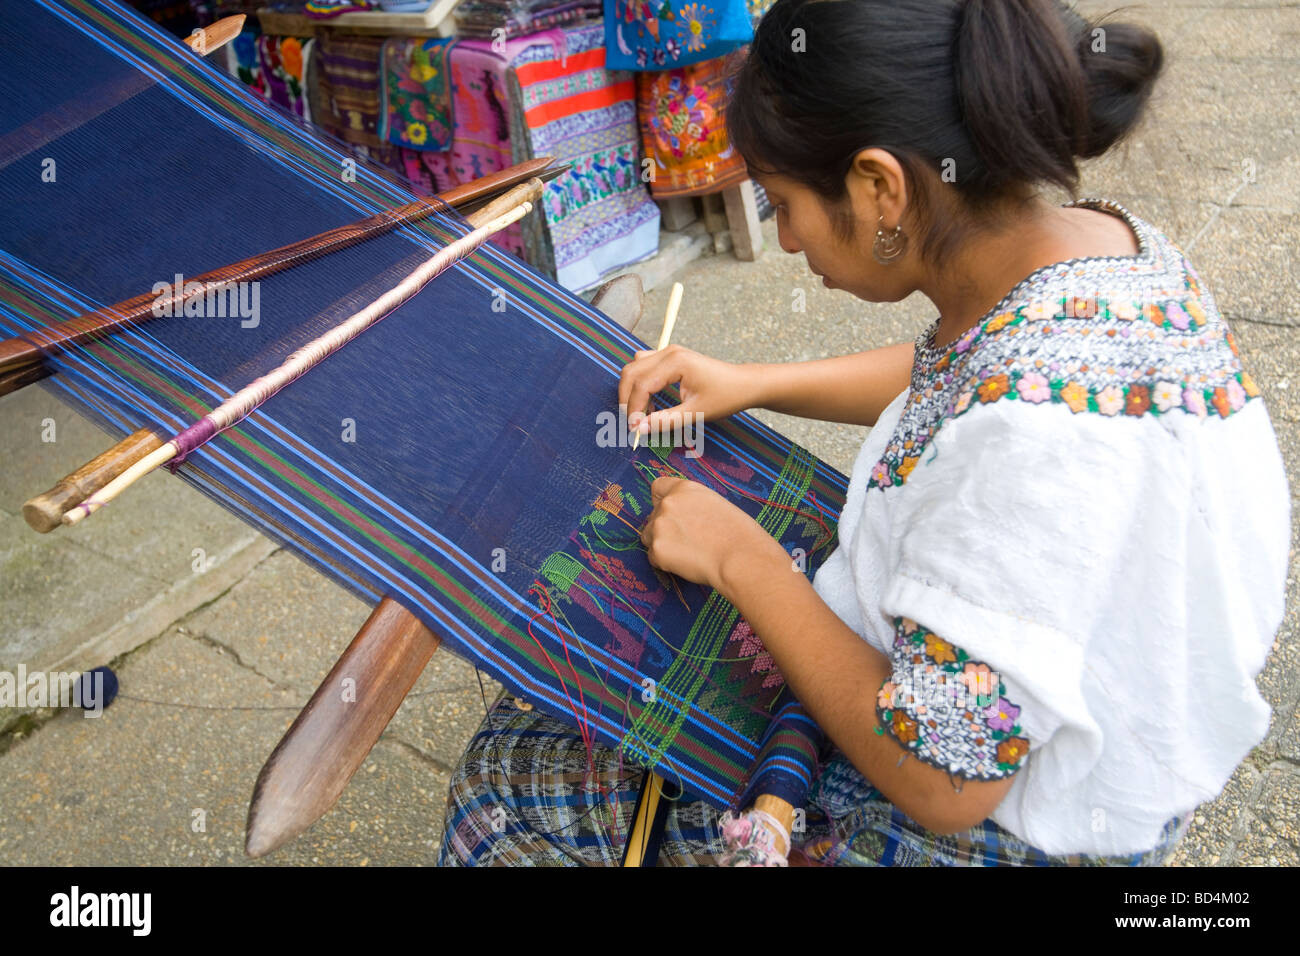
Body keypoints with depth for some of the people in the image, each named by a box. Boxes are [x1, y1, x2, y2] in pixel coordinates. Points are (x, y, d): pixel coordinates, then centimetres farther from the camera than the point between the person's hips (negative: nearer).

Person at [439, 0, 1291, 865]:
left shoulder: (1046, 433, -39)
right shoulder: (1094, 237, -9)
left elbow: (940, 784, -31)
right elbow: (958, 375, 13)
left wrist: (741, 558, -22)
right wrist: (754, 385, 4)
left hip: (995, 821, -8)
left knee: (508, 780, 1)